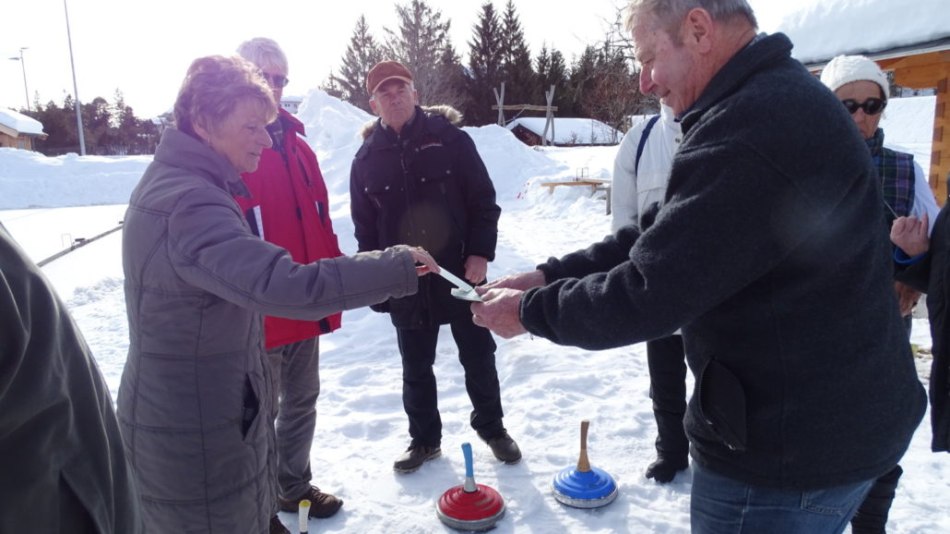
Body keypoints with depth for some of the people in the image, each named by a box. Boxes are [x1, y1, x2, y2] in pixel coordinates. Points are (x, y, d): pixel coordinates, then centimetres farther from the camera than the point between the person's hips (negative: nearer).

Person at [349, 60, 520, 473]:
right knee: (416, 368, 14)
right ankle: (424, 439, 33)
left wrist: (480, 252, -13)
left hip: (460, 272, -2)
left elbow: (484, 201, -3)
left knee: (478, 357, 13)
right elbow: (365, 227, 8)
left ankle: (492, 428, 34)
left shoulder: (450, 139, -4)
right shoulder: (367, 157, 4)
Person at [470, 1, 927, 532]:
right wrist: (548, 276, 0)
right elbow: (660, 243, 7)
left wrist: (530, 310, -11)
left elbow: (646, 293, -27)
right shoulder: (781, 99, 8)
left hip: (790, 449, -9)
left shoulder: (754, 126, -27)